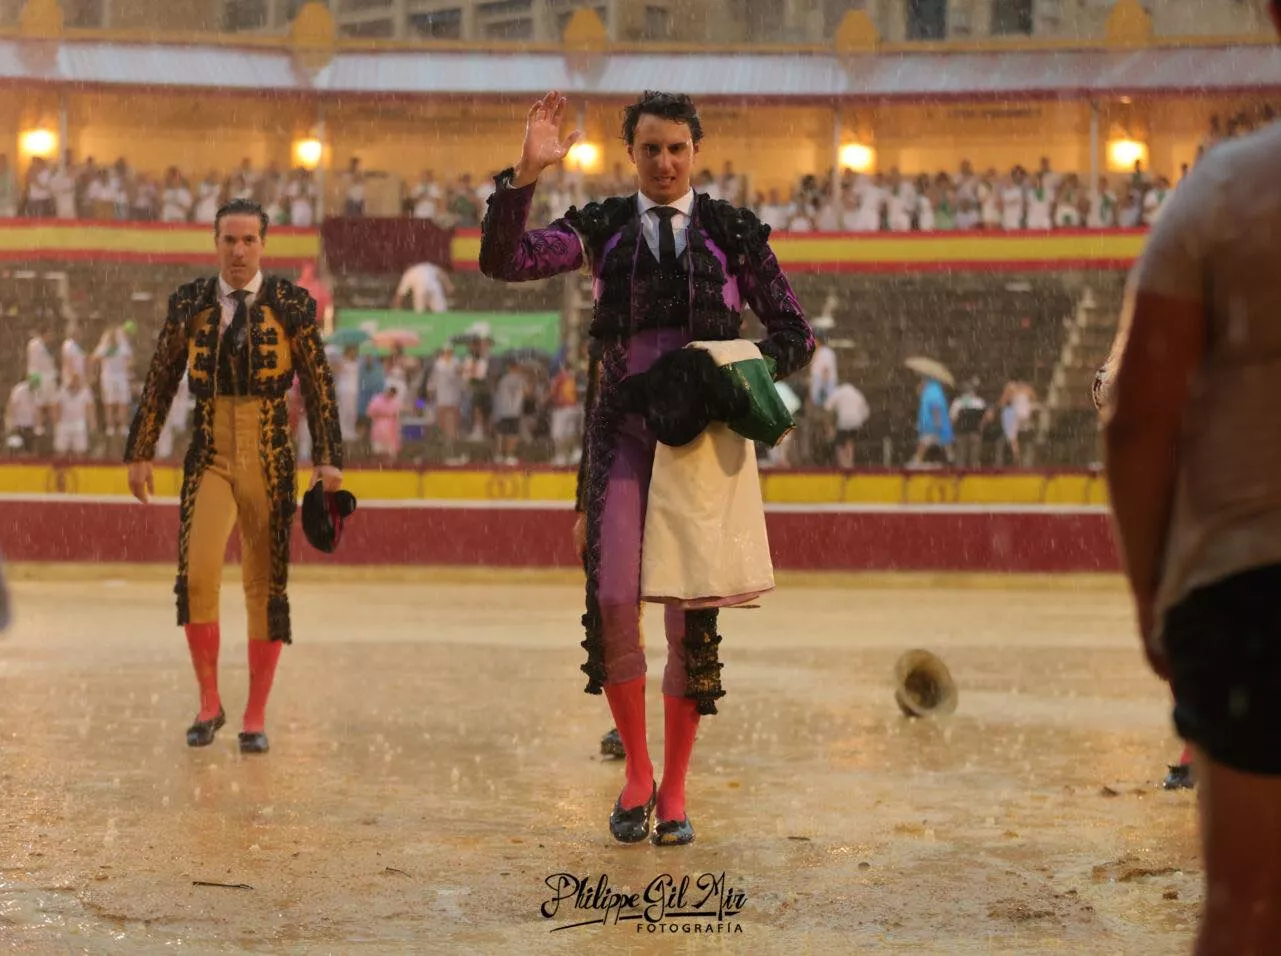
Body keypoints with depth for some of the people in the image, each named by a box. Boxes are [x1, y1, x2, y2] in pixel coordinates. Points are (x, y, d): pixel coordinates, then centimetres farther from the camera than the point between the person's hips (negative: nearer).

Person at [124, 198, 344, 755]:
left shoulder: (292, 306, -2)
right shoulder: (188, 304, 3)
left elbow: (319, 387, -1)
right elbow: (159, 383, 8)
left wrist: (328, 459, -7)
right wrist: (140, 454, 7)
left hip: (270, 461, -1)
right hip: (210, 458, 1)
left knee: (265, 586, 2)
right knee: (197, 574, -16)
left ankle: (256, 718, 12)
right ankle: (209, 703, 0)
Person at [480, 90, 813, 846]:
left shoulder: (733, 233, 4)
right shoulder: (603, 228, 6)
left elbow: (795, 335, 6)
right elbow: (503, 260, -8)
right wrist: (527, 174, -20)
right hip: (624, 433, 0)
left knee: (691, 617, -1)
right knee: (614, 603, -12)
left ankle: (675, 790, 12)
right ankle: (636, 773, 7)